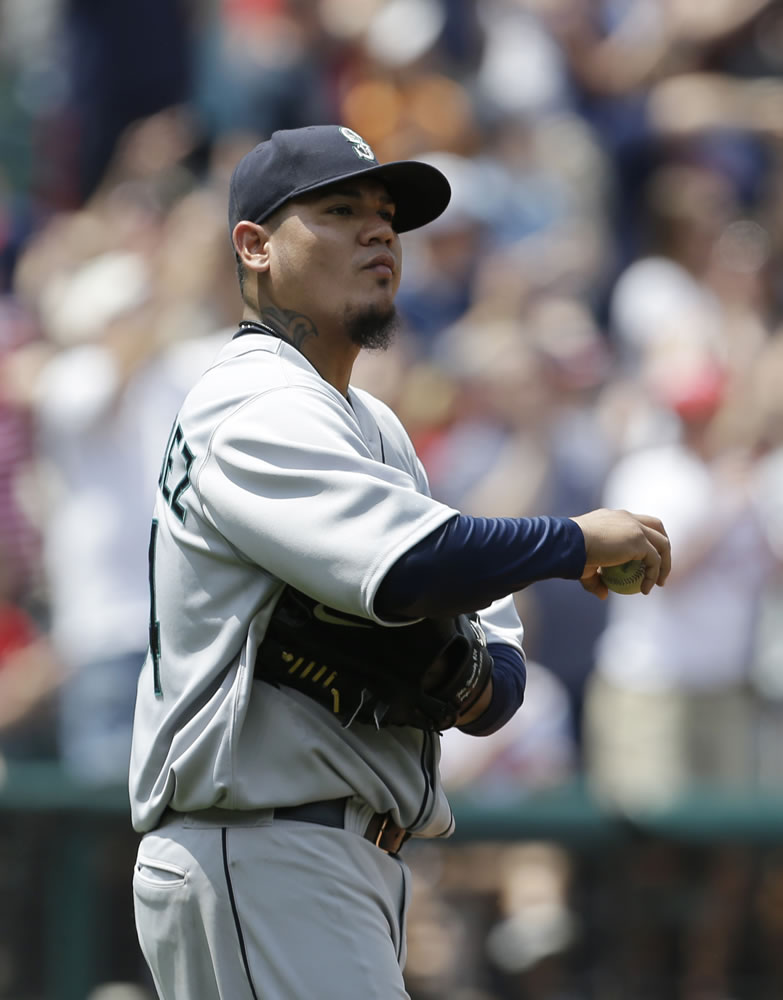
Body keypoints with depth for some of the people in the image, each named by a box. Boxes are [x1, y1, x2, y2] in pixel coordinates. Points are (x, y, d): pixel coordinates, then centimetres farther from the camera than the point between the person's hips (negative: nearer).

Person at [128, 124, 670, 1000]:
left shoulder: (372, 426, 22)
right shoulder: (256, 407, -11)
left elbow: (485, 610, 18)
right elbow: (406, 566, -28)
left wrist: (486, 682, -7)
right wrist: (577, 542, -13)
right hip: (259, 861, -10)